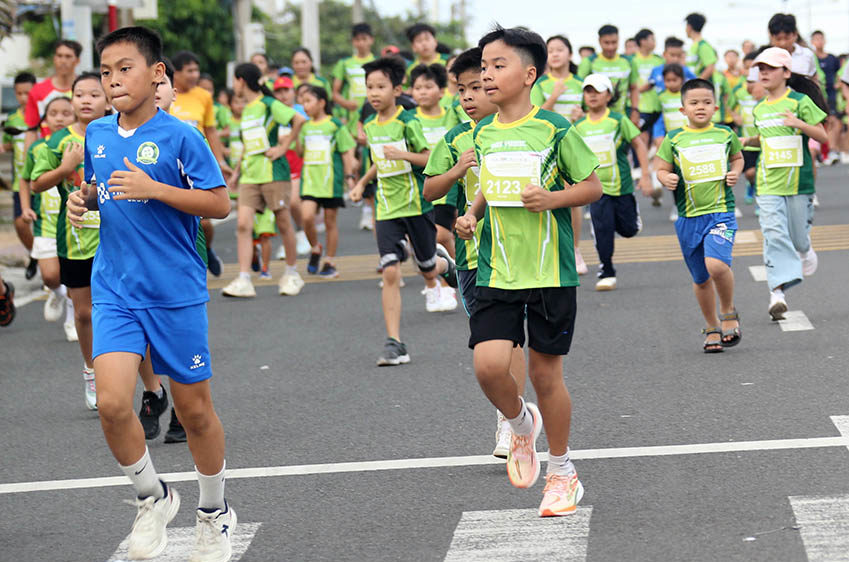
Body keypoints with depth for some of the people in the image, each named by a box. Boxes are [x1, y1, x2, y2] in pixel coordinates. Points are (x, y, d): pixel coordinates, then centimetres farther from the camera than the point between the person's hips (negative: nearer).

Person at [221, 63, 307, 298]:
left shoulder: (268, 104, -8)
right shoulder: (246, 110, 16)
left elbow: (299, 120, -18)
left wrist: (283, 147, -16)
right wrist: (237, 171, 23)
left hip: (272, 173, -7)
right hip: (249, 176, 7)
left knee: (283, 223, 4)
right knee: (243, 225, -8)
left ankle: (292, 274, 20)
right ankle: (243, 281, -12)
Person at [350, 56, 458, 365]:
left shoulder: (407, 122, -11)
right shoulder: (370, 126, 7)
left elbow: (431, 159, -11)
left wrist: (403, 154, -24)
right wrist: (362, 182, 18)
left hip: (416, 204, -4)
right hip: (387, 209, 4)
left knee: (428, 269, 10)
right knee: (390, 272, -10)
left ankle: (444, 264, 51)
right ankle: (394, 343, -11)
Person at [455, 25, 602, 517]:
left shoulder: (554, 129, -7)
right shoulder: (483, 134, 8)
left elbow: (593, 185, -1)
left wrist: (553, 198, -17)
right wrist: (473, 214, 7)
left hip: (550, 271, -4)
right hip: (497, 272, 4)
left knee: (545, 373, 3)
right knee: (489, 365, -12)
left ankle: (562, 472, 23)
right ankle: (522, 425, 22)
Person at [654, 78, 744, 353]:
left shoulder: (725, 134, 6)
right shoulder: (673, 139, 3)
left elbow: (737, 157, 23)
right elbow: (661, 169, 10)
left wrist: (735, 172, 2)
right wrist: (666, 179, -13)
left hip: (721, 211, -2)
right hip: (688, 217, 2)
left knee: (716, 264, -25)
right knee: (701, 279, 10)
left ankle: (728, 313, 2)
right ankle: (712, 328, 32)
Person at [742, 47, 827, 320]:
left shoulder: (800, 102, -5)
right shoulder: (759, 109, 11)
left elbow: (822, 136, -6)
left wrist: (799, 124, -21)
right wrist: (749, 141, 10)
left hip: (797, 178, -3)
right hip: (768, 184, 3)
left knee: (798, 235, 8)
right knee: (773, 233, -12)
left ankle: (805, 251, 46)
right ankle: (777, 291, -16)